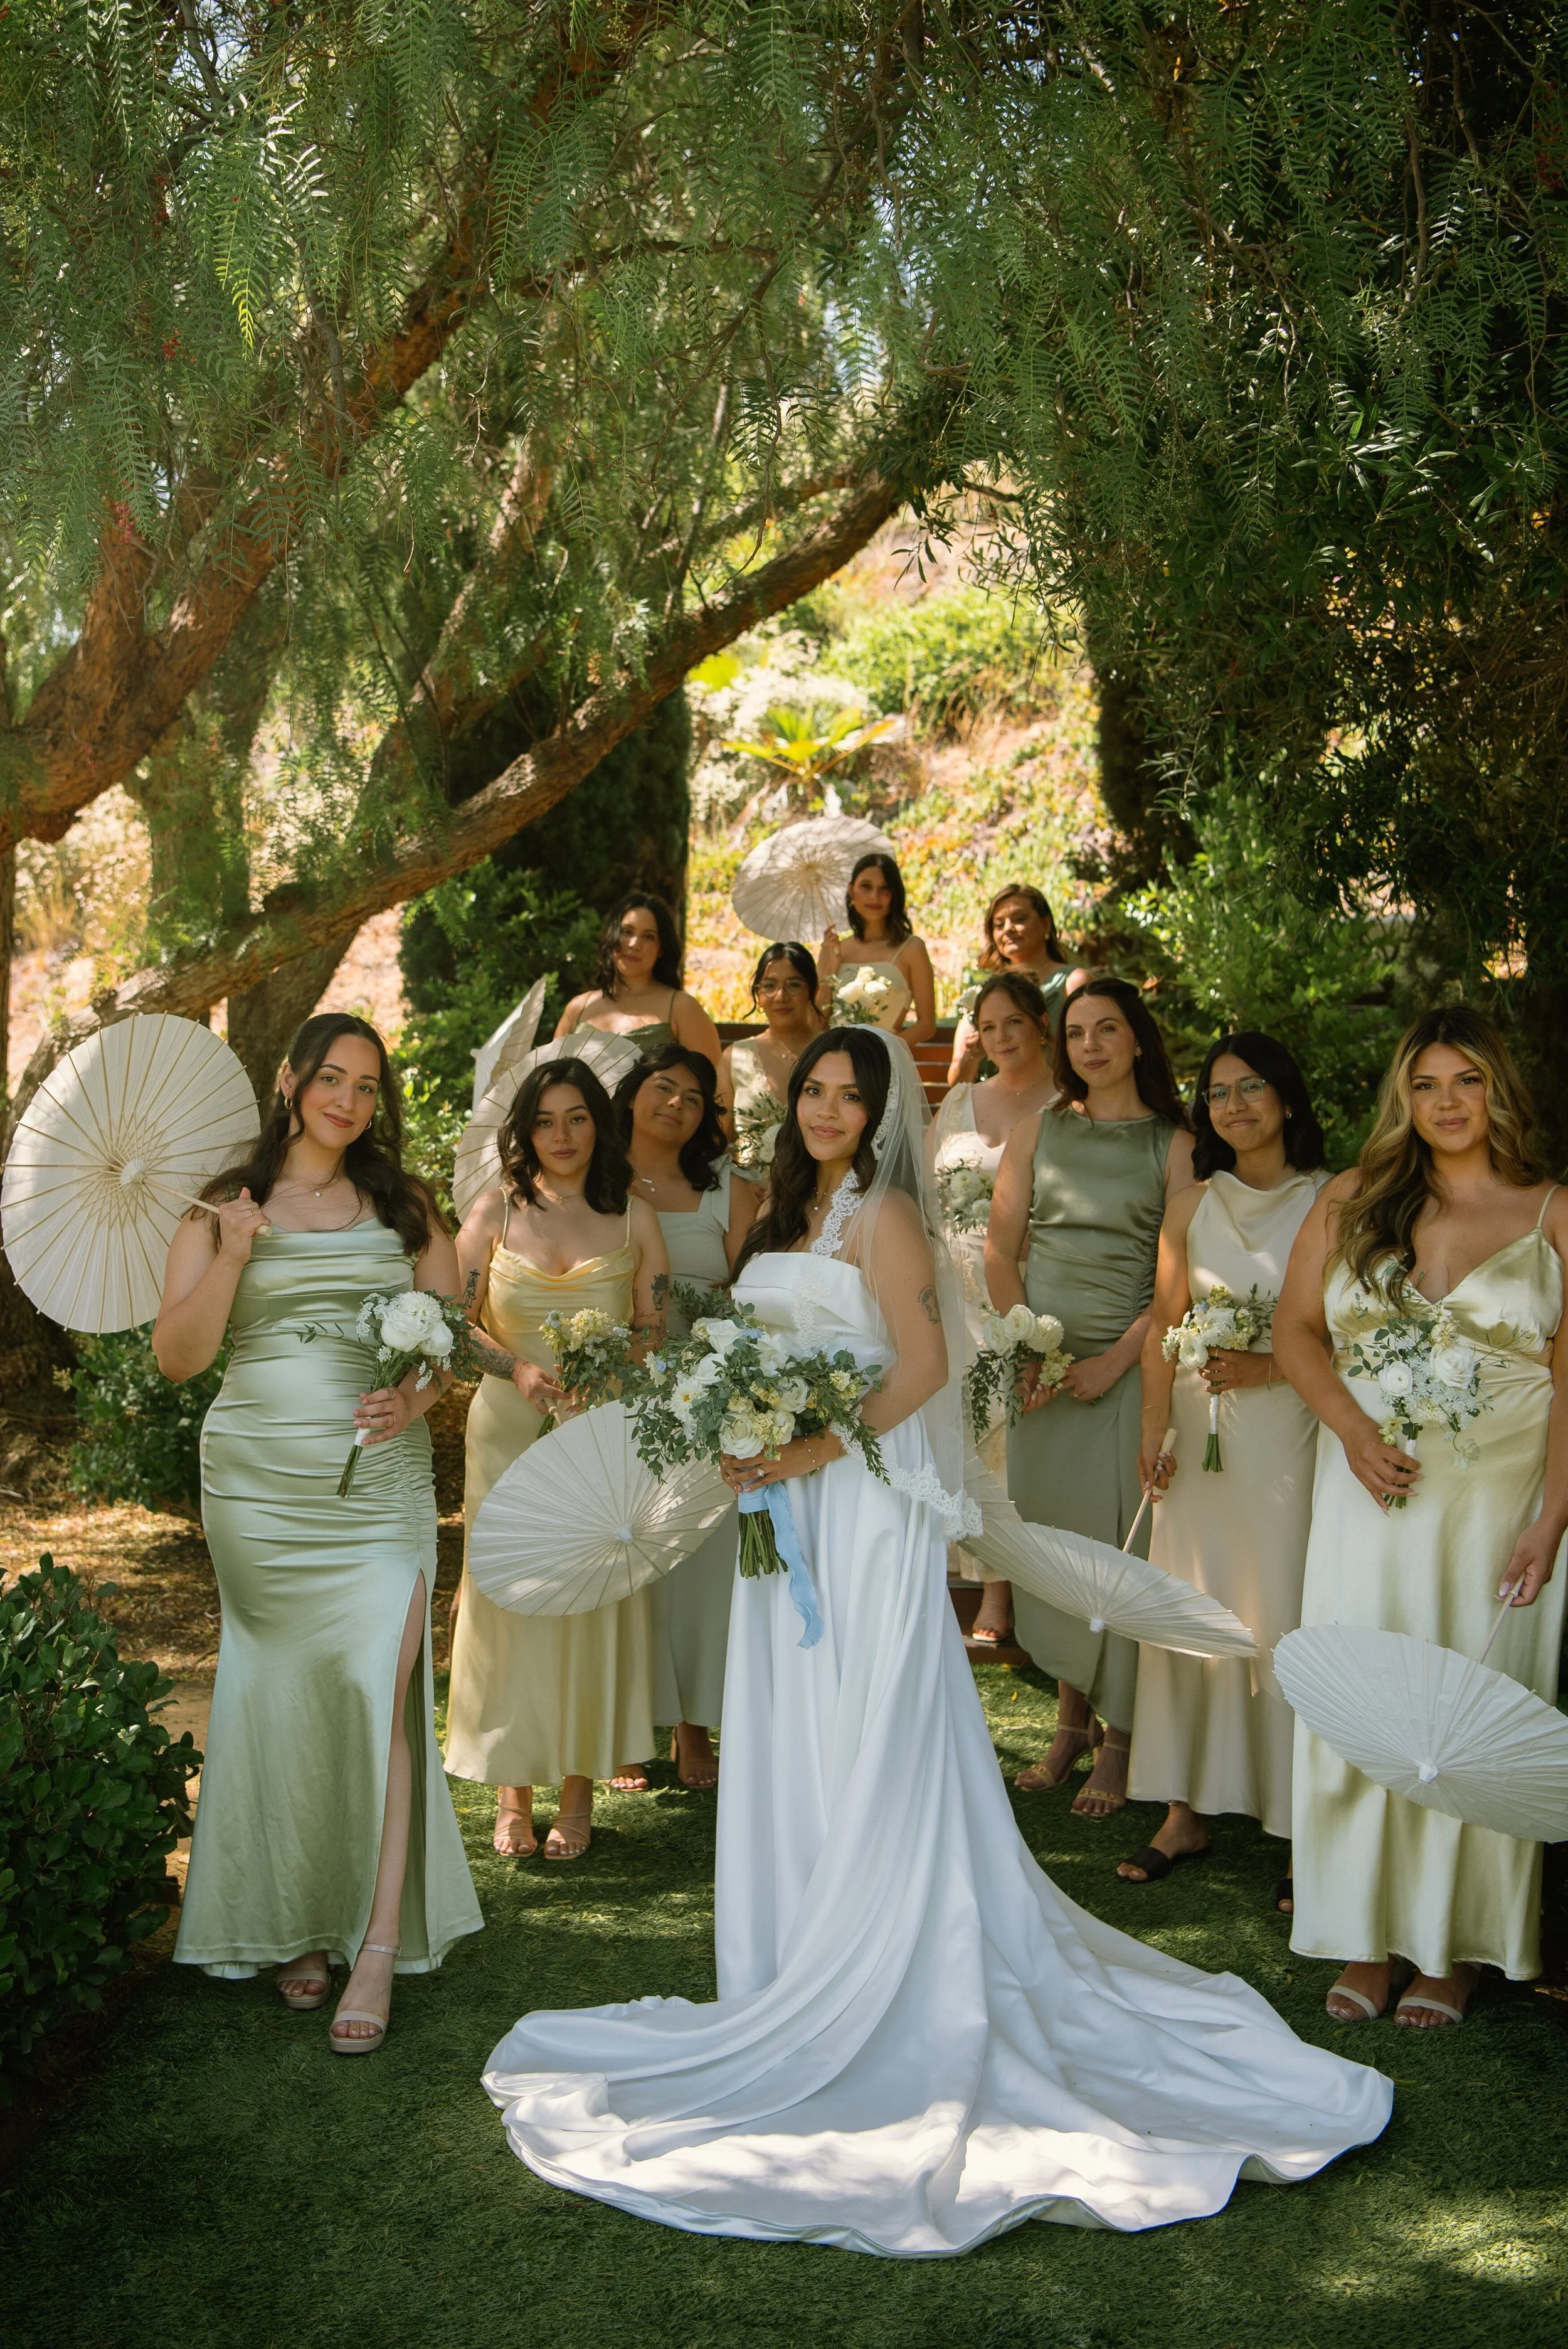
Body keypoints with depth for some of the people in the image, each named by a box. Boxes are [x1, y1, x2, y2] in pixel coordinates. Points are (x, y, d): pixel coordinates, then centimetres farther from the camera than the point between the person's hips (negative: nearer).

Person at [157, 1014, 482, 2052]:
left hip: (380, 1483, 0)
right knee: (278, 1695, 5)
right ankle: (296, 1926, 21)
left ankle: (379, 1948, -5)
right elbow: (177, 1354, 1)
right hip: (258, 1487, 0)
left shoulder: (403, 1207, 11)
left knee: (378, 1685, -10)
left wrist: (414, 1399, -10)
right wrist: (234, 1254, -13)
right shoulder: (225, 1207, 7)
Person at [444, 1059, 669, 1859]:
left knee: (592, 1597, 2)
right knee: (509, 1595, 1)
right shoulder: (495, 1213, 3)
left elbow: (655, 1331, 4)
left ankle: (580, 1791, 14)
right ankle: (514, 1793, 13)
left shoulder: (633, 1218, 3)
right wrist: (518, 1370, -15)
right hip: (509, 1431, 0)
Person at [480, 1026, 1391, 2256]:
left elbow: (926, 1366, -16)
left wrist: (816, 1447, -20)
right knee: (791, 1745, 11)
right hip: (791, 1506, 8)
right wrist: (745, 1441, 3)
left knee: (864, 1750, -5)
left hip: (866, 1502, -8)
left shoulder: (885, 1215, -8)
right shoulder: (787, 1216, 16)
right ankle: (805, 1982, 21)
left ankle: (881, 2010, 3)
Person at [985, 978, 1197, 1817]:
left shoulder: (1172, 1143, 1)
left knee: (1120, 1538, -3)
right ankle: (1070, 1723, 22)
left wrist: (1118, 1358, -12)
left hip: (1127, 1363, -3)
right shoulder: (1038, 1130, 10)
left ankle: (1116, 1743, 9)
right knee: (1049, 1535, 6)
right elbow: (999, 1249, 7)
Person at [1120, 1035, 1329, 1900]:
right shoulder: (1191, 1205, 9)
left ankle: (1304, 1829, 11)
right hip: (1201, 1436, 4)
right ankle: (1186, 1813, 18)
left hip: (1291, 1432, -4)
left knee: (1286, 1619, -1)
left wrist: (1270, 1367, -14)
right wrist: (1154, 1429, 0)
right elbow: (1163, 1326, 7)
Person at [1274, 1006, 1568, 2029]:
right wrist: (1353, 1430, -8)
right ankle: (1367, 1935, 16)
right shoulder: (1352, 1201, 7)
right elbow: (1297, 1326, 8)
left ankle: (1454, 1947, 19)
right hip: (1372, 1488, 2)